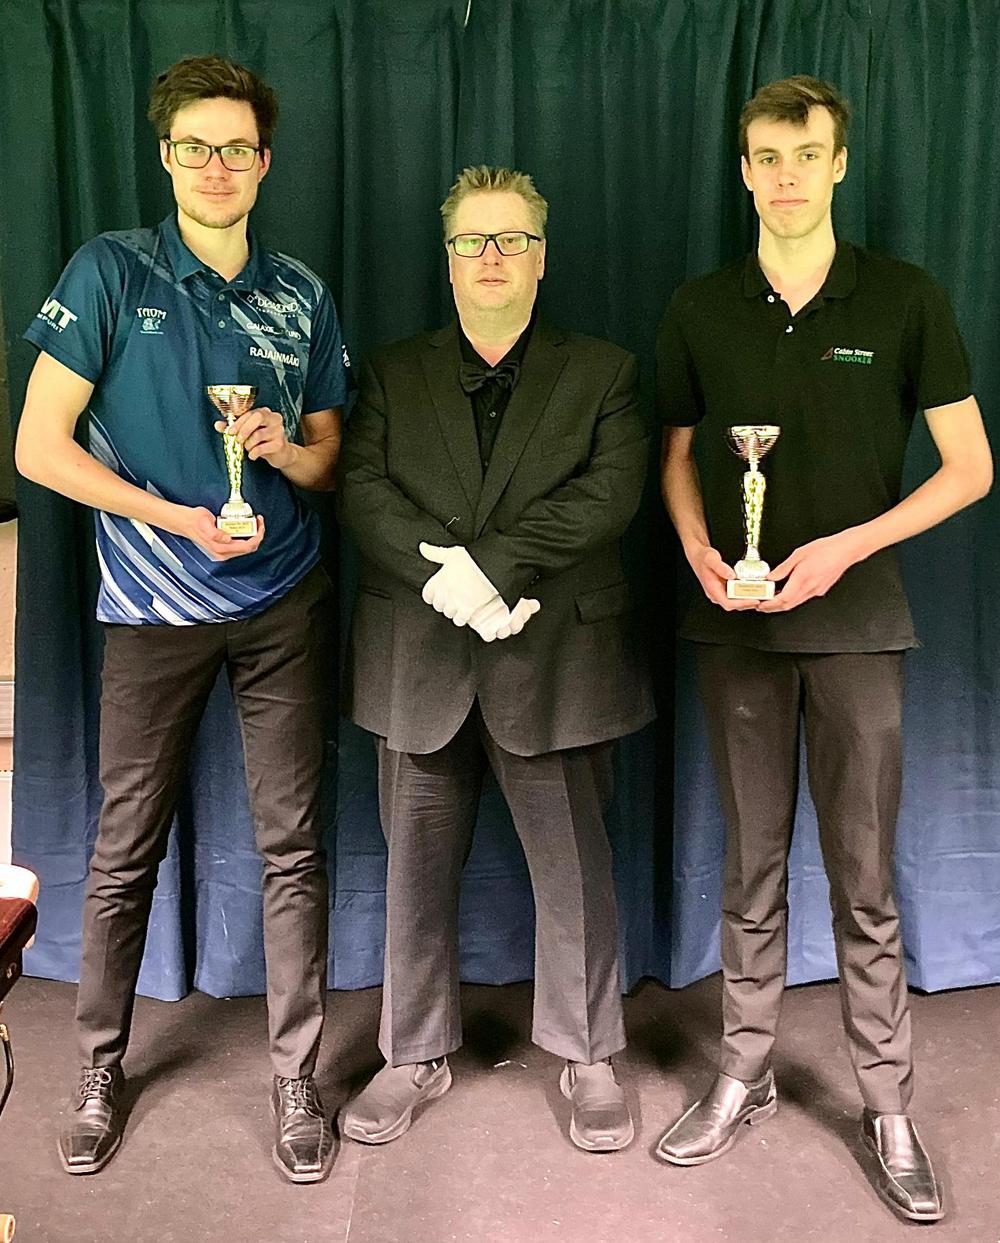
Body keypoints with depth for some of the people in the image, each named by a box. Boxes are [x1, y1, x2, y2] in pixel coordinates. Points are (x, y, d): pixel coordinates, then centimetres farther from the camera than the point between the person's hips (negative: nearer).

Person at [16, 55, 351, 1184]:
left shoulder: (302, 298, 9)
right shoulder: (111, 272, -2)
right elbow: (39, 446, -6)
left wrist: (287, 450, -9)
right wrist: (174, 515, -15)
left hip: (282, 604, 3)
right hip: (154, 611, -2)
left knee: (292, 846, 5)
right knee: (126, 851, 8)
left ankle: (294, 1077, 20)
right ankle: (100, 1071, 28)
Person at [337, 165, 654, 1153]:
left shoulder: (601, 372, 7)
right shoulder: (393, 374, 12)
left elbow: (610, 494, -9)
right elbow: (361, 491, -3)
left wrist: (491, 561, -21)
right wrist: (447, 576, -20)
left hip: (555, 661, -1)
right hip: (419, 661, 2)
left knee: (574, 869, 7)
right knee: (418, 867, 11)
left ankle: (588, 1057, 27)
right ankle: (415, 1055, 29)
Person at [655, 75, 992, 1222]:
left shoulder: (903, 299, -2)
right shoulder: (699, 310, 5)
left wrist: (847, 545, -14)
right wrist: (698, 550, -7)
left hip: (855, 618, -2)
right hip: (736, 620, 2)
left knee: (864, 877, 4)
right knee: (752, 865, 12)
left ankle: (887, 1104, 21)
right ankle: (743, 1076, 27)